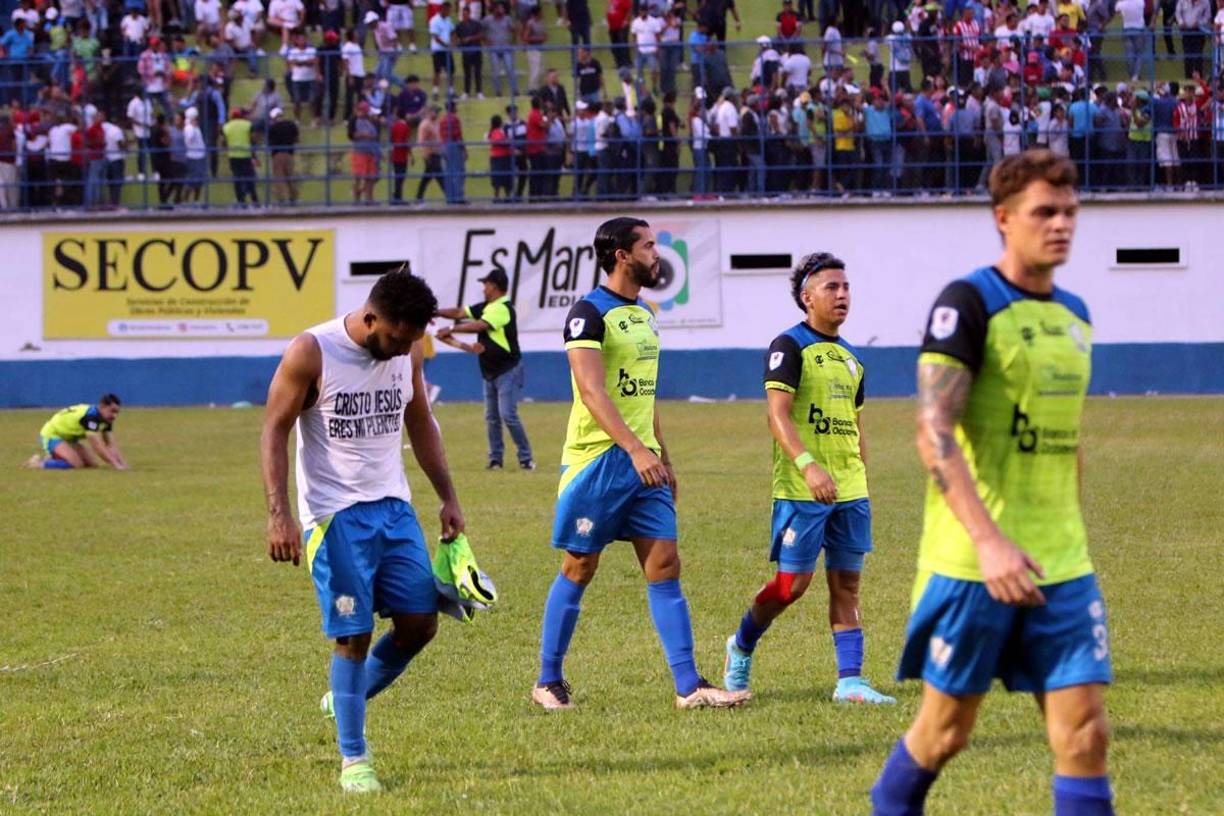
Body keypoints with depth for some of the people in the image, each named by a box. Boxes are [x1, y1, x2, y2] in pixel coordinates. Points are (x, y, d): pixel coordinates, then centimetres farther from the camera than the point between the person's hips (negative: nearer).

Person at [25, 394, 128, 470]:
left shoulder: (107, 419, -5)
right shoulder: (91, 416, -32)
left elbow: (111, 445, -4)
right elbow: (96, 446, -37)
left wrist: (123, 463, -18)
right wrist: (116, 464, -38)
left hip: (67, 437, 10)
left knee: (92, 464, 4)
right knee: (76, 464, -28)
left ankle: (52, 459, 18)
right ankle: (39, 464, -10)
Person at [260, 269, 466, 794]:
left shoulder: (407, 352, 2)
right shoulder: (311, 353, -15)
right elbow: (274, 432, -11)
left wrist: (447, 497, 14)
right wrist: (279, 515, -18)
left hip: (393, 505, 6)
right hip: (335, 514, -6)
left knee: (420, 622, 2)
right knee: (353, 635, -6)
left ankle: (348, 699, 27)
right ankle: (353, 760, 6)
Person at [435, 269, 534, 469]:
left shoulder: (503, 308, -17)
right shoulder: (486, 307, 11)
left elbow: (479, 325, -26)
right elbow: (460, 313, 12)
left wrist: (451, 329, -24)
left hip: (508, 370, -9)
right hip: (490, 371, 9)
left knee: (508, 415, -14)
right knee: (491, 417, 10)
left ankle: (525, 458, -8)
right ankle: (495, 458, 16)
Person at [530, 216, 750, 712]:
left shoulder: (643, 314, 15)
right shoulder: (590, 313, -11)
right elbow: (592, 392, -21)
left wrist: (662, 458, 21)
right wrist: (635, 449, -30)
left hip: (642, 462, 7)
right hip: (596, 461, -7)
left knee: (665, 568, 0)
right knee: (579, 570, 1)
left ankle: (689, 686, -2)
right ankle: (548, 682, 13)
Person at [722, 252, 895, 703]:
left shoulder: (851, 358, 16)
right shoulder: (789, 346, -7)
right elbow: (777, 414, -17)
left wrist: (863, 488, 19)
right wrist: (808, 465, -30)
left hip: (850, 493, 7)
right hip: (801, 492, -7)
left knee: (846, 583, 3)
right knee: (793, 581, -5)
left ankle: (849, 679, 2)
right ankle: (741, 648, 19)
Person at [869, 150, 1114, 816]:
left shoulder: (1074, 315, 13)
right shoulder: (968, 304, -10)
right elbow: (933, 431, -19)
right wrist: (988, 539, -28)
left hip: (1061, 564, 6)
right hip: (971, 562, -6)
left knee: (1084, 730, -3)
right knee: (945, 729, 4)